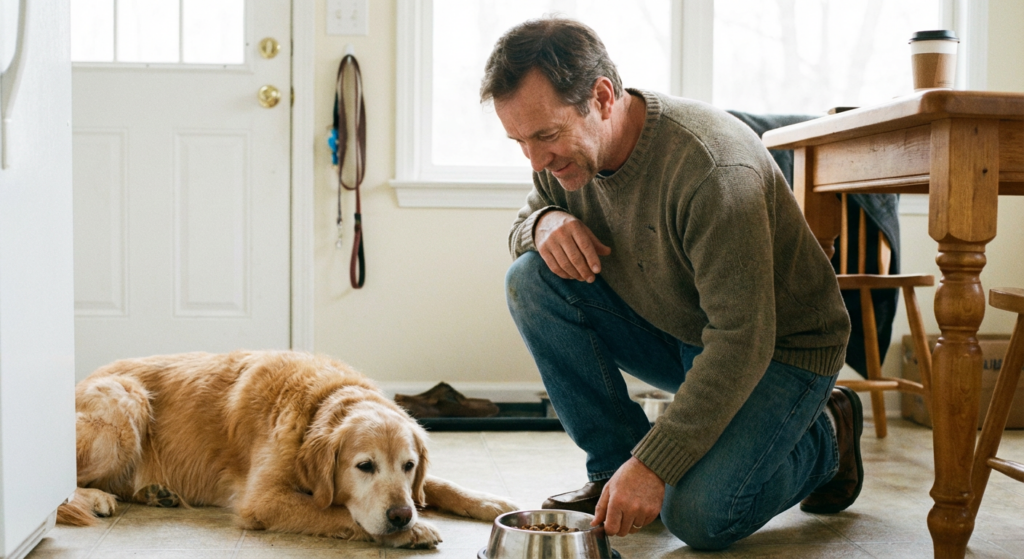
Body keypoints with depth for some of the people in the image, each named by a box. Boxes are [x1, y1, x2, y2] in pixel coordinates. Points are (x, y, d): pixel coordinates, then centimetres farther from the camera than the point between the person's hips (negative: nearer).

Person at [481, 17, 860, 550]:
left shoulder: (713, 168, -34)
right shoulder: (566, 152, -11)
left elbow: (743, 342, -34)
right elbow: (519, 226, 8)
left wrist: (653, 465, -37)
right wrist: (544, 223, -19)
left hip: (779, 348, -6)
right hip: (673, 332, 6)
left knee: (699, 515, -25)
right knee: (531, 278, -14)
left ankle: (824, 436, 7)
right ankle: (614, 467, -4)